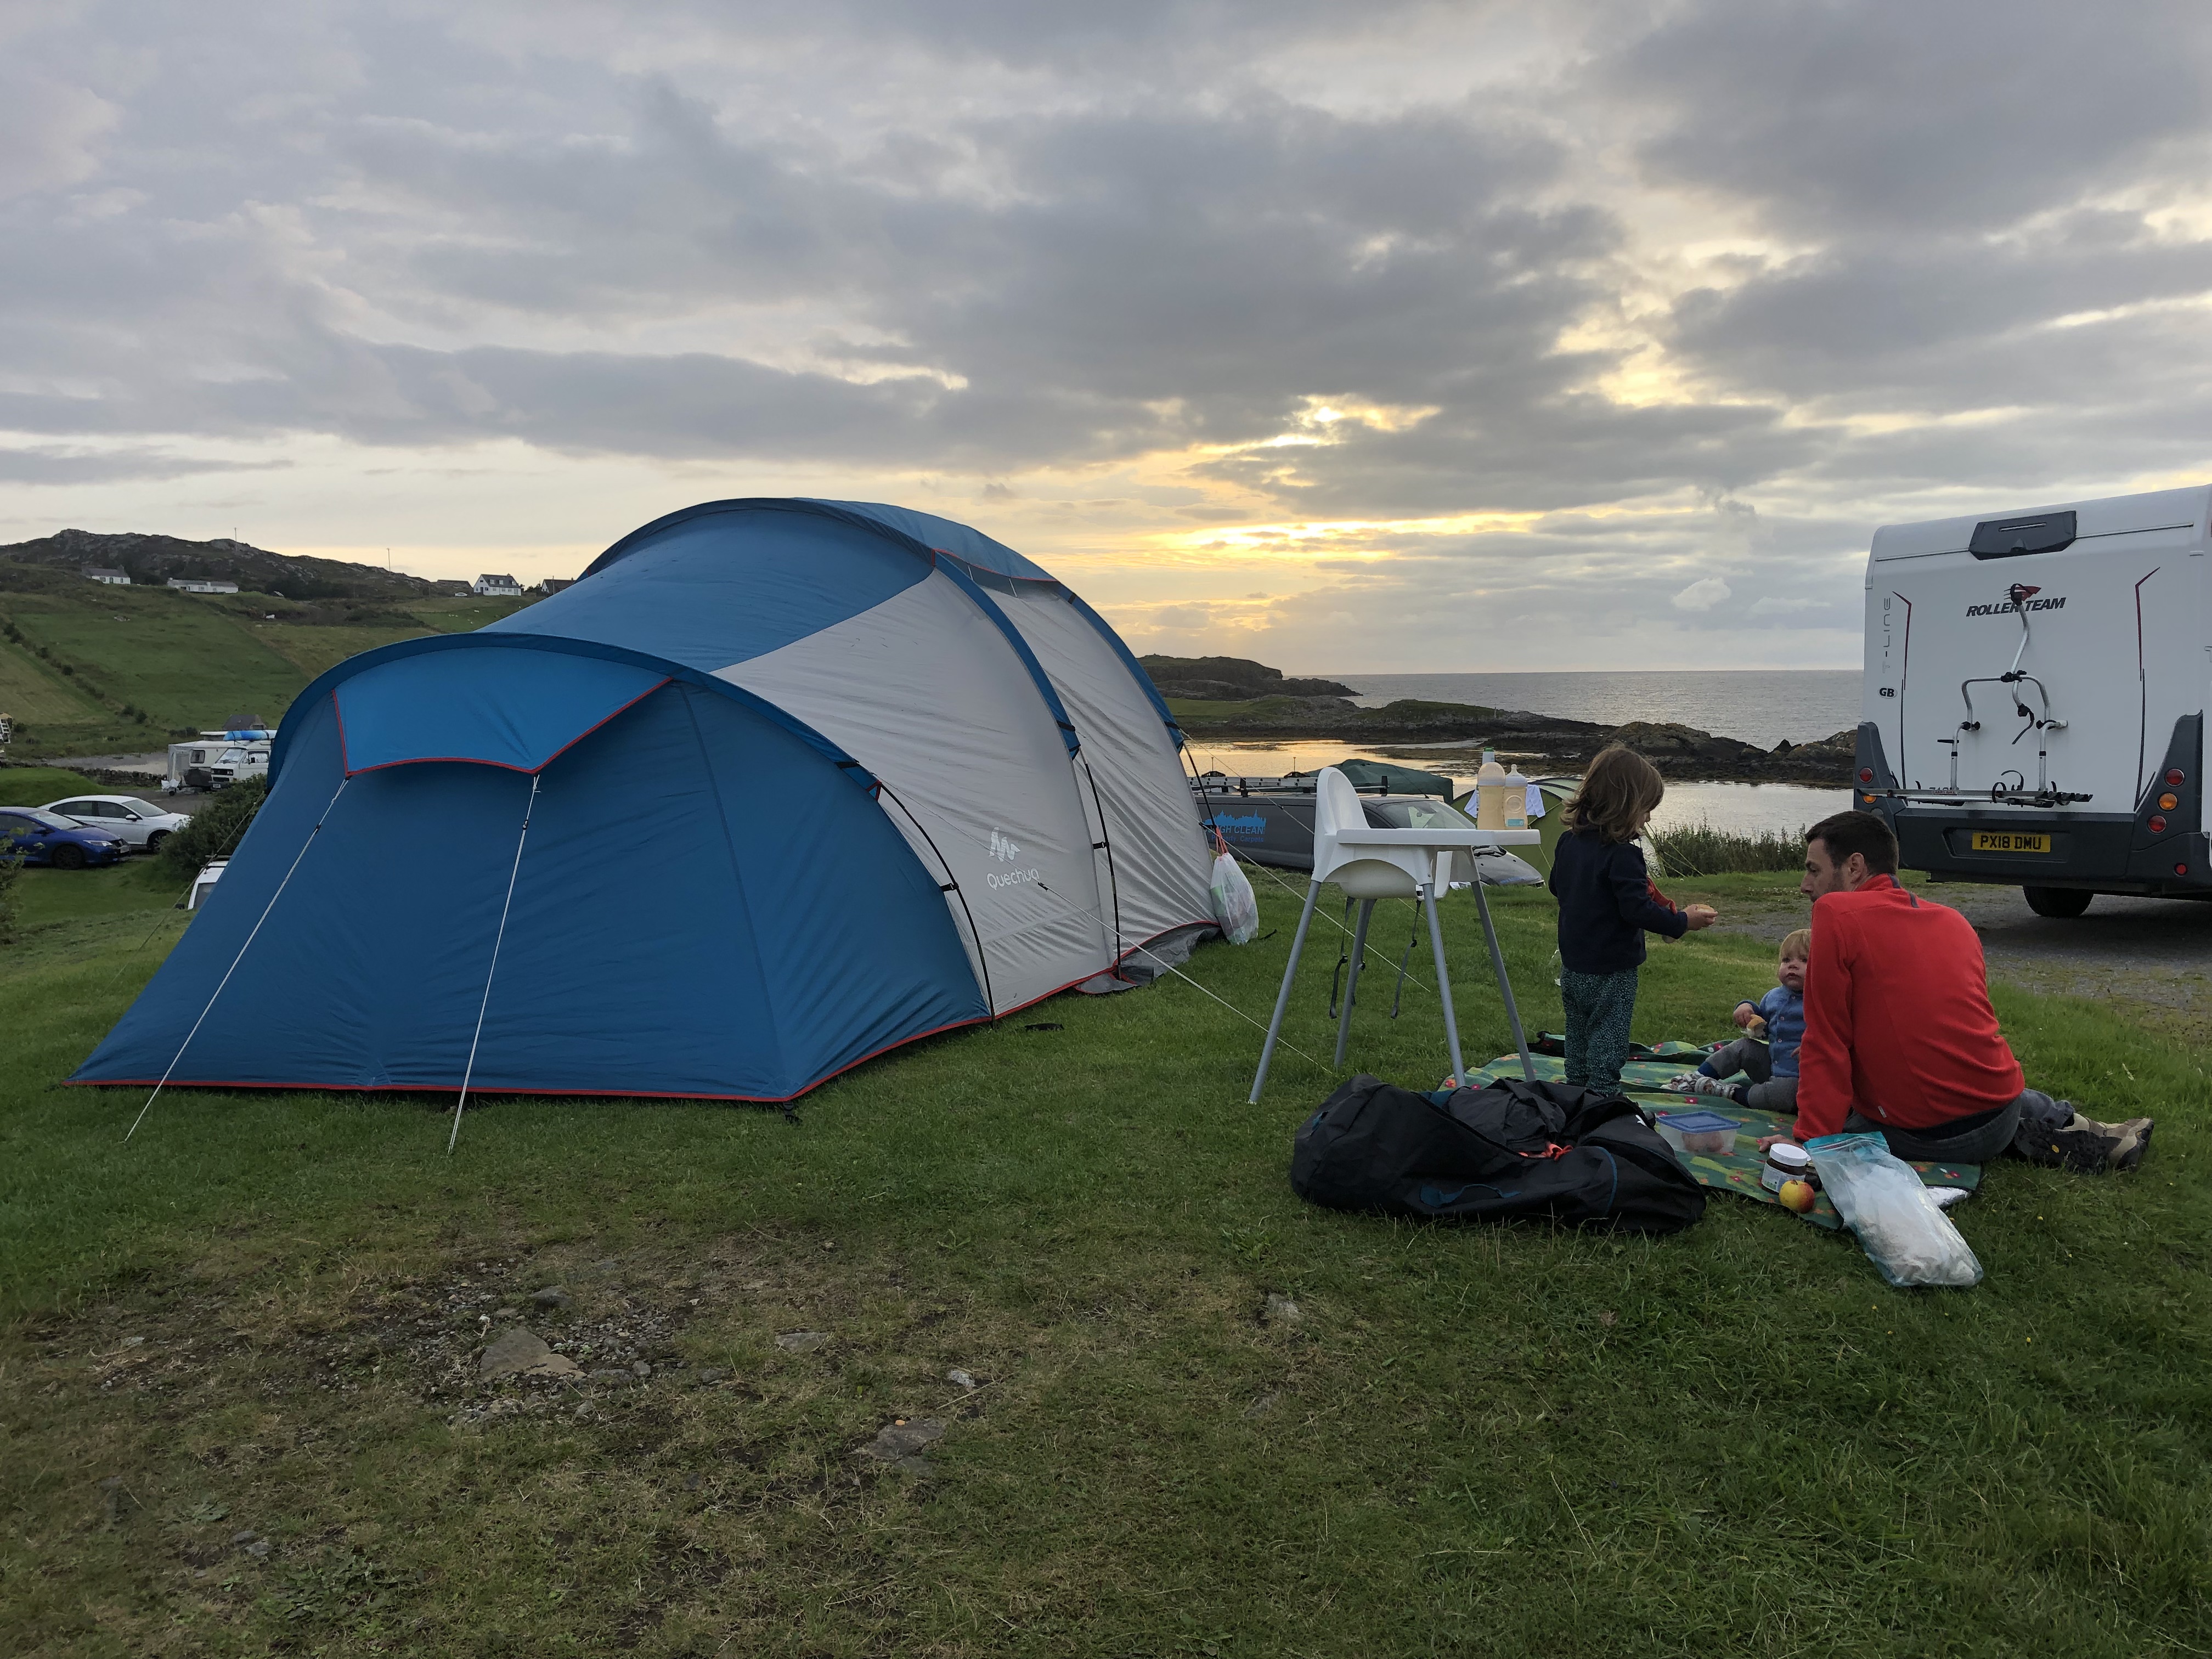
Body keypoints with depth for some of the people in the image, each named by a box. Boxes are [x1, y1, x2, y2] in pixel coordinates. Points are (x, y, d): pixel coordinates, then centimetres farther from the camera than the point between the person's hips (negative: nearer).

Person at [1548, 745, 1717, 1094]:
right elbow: (1637, 909, -24)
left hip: (1572, 967, 8)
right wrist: (1683, 921, -14)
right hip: (1611, 973, -8)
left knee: (1578, 1042, 21)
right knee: (1607, 1051, 3)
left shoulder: (1568, 842, 1)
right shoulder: (1622, 855, -23)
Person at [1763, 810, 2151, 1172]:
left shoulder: (1835, 915, -11)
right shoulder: (1953, 920, 10)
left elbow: (1826, 1042, -13)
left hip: (1917, 1137, -9)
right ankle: (2059, 1125, 12)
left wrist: (1812, 1139, -11)